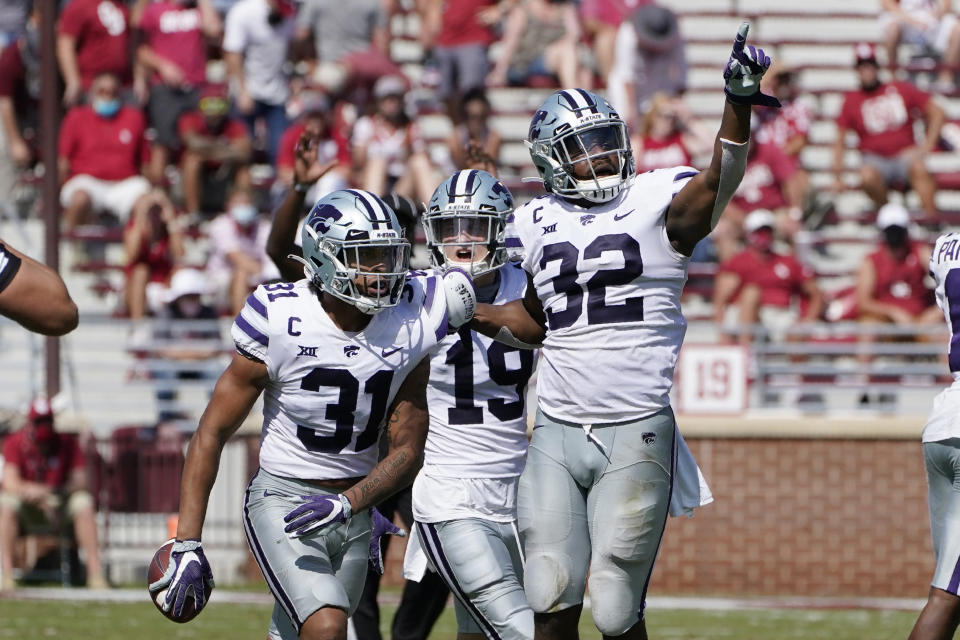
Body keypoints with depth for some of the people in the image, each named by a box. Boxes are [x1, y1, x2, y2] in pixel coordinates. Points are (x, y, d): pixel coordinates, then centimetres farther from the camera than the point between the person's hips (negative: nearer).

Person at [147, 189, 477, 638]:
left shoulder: (409, 327, -6)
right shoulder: (281, 322, -16)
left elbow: (407, 449, 0)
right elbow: (212, 434, -8)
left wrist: (348, 503, -20)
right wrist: (187, 543, -12)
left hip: (354, 509, 5)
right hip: (282, 498, -4)